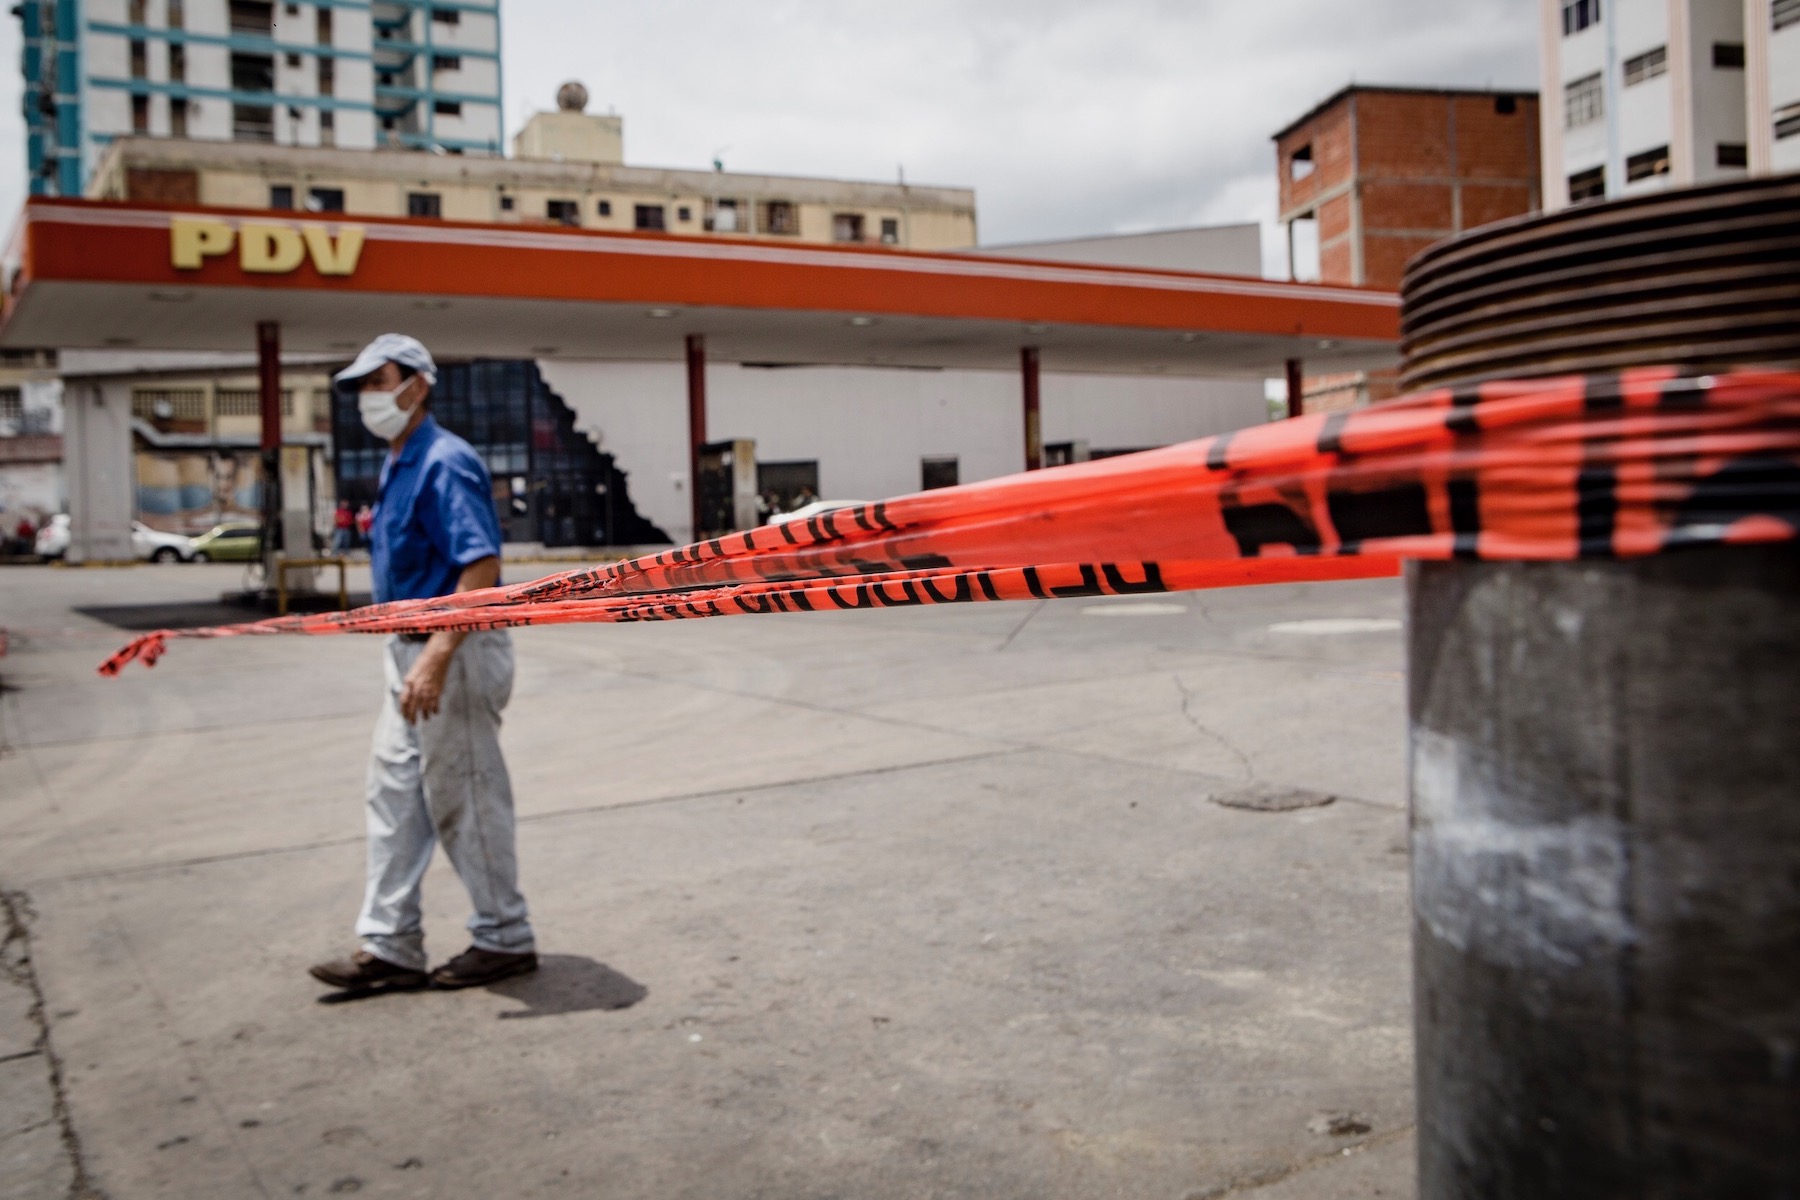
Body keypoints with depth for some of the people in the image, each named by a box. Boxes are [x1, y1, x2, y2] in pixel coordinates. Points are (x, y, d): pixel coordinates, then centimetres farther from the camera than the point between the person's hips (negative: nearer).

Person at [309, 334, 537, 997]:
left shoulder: (445, 462, -17)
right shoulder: (398, 466, 14)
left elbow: (481, 568, -26)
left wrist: (435, 659, -31)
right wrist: (416, 658, 18)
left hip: (454, 650, -10)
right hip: (413, 648, 10)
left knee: (463, 799, 0)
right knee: (394, 792, 11)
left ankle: (504, 939, 16)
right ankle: (389, 948, 19)